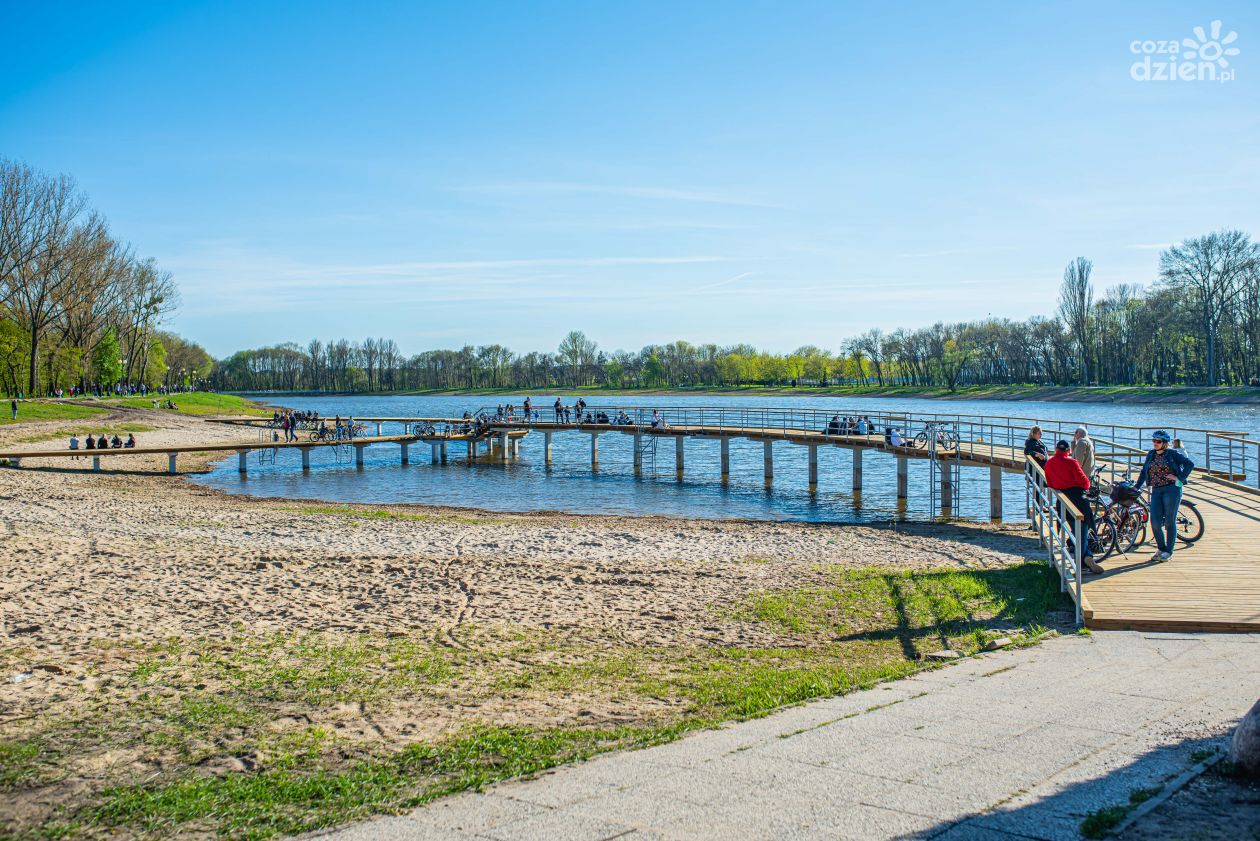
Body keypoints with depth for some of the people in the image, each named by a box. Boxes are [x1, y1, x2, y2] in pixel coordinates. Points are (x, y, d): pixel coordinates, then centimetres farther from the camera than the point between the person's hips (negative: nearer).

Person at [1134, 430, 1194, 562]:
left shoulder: (1172, 454, -2)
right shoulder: (1151, 455, 13)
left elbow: (1190, 463, -8)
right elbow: (1144, 472, 18)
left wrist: (1179, 478, -13)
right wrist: (1136, 486, 11)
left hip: (1172, 490, -5)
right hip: (1156, 491, 5)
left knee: (1169, 522, 0)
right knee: (1155, 522, -3)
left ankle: (1169, 552, 10)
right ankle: (1161, 549, 15)